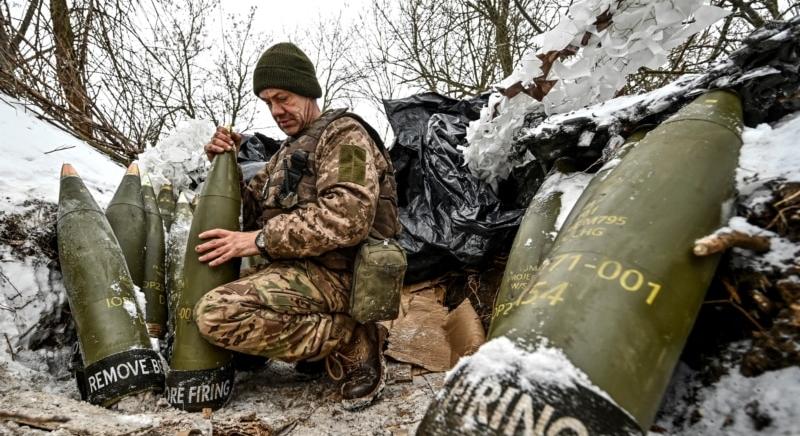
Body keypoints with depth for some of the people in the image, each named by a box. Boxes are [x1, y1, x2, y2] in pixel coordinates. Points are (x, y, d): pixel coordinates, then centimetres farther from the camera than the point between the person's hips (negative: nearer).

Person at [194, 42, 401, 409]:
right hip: (299, 270, 10)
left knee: (216, 314, -26)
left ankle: (352, 342, -13)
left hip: (333, 274, -10)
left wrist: (261, 240, -20)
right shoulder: (289, 150, 25)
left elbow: (349, 216, -22)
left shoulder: (343, 133, -3)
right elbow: (252, 210, 23)